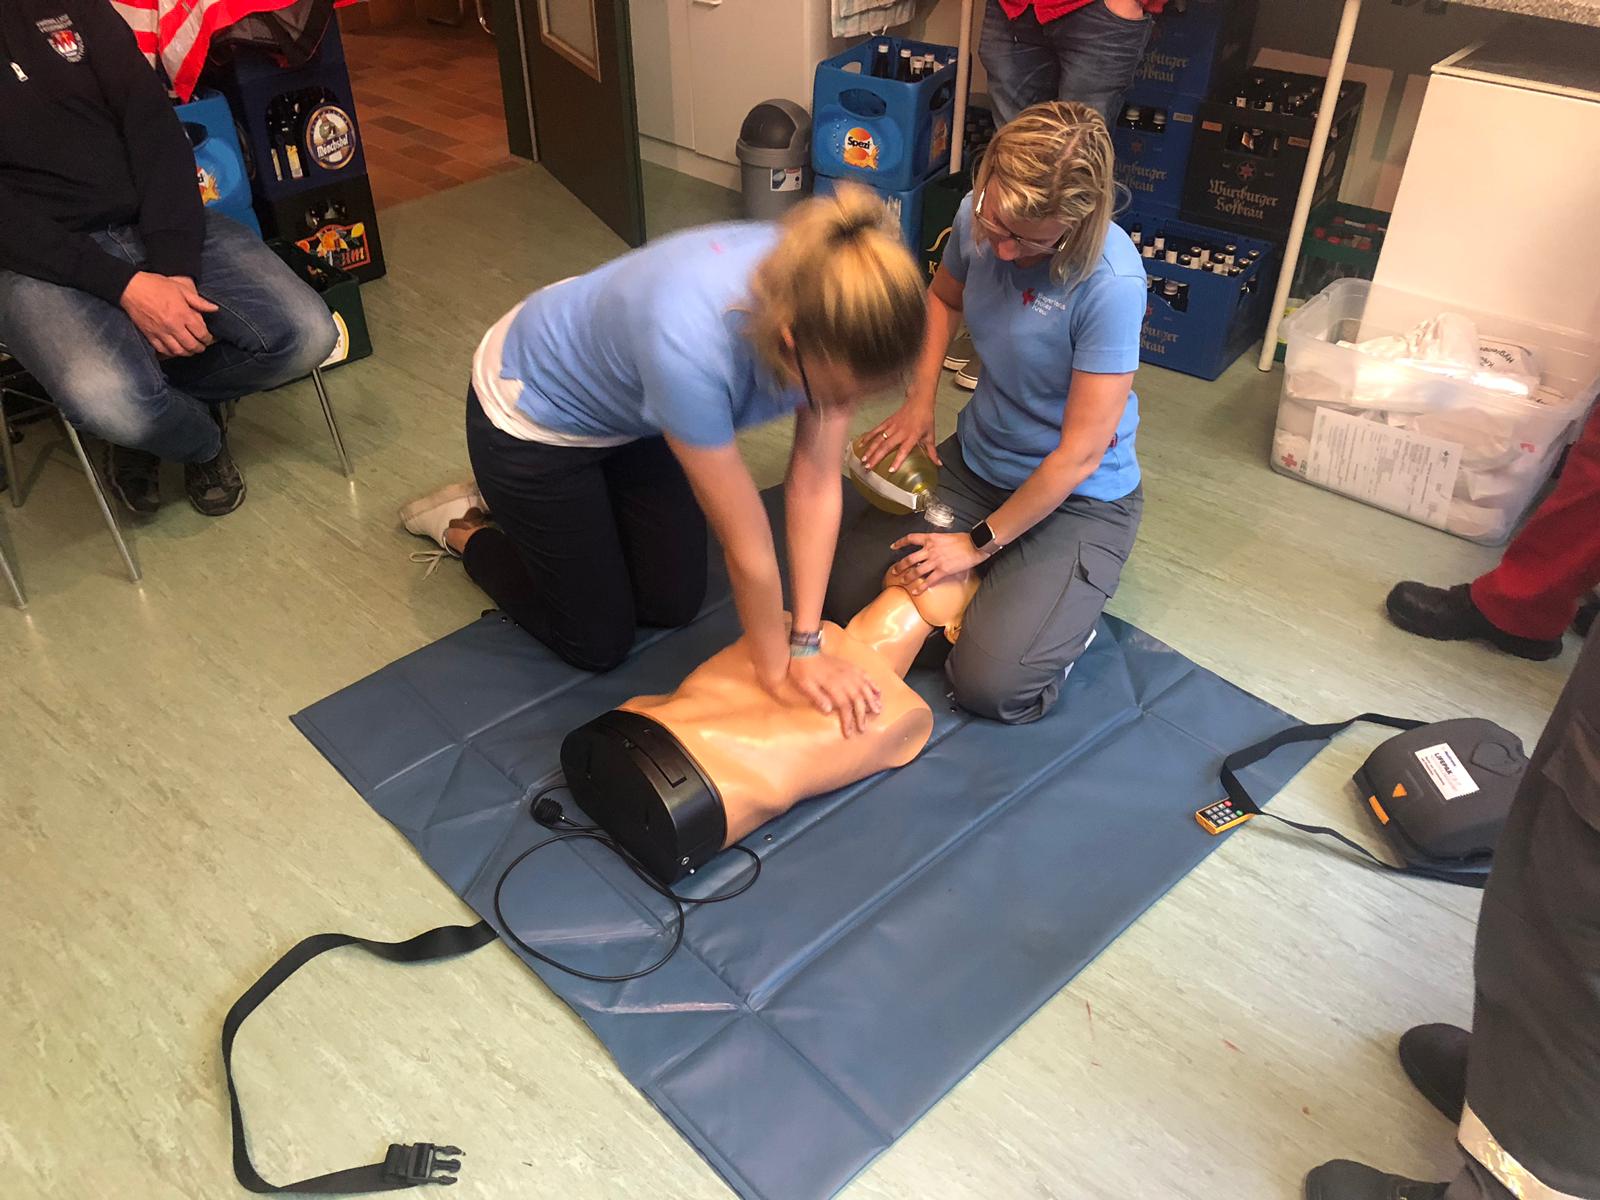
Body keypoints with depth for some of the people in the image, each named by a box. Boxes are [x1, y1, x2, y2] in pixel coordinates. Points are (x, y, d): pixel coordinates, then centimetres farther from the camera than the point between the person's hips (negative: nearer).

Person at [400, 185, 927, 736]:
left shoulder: (830, 309, -28)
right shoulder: (692, 344, -46)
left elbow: (815, 486, -19)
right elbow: (747, 550, -32)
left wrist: (806, 645, -17)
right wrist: (776, 671, -18)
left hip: (630, 403, 6)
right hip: (532, 414, -5)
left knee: (673, 603, 12)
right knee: (598, 643, 6)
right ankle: (463, 527, 27)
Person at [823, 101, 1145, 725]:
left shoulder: (1111, 283, -30)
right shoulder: (976, 217, -11)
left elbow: (1080, 455, -24)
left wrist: (980, 543, -16)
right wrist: (920, 397, -1)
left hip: (1078, 496, -6)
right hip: (976, 459, 6)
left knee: (989, 685, -18)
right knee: (846, 590, -2)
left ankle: (1064, 606, 13)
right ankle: (1007, 582, 18)